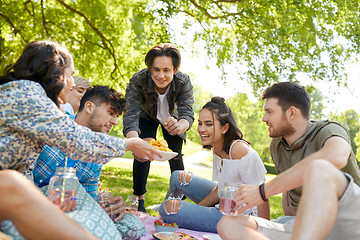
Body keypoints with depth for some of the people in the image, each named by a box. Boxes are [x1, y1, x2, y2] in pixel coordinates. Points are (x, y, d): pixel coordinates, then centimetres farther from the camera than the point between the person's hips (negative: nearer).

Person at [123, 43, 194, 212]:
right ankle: (139, 200, -1)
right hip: (147, 117, 0)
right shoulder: (137, 81, -38)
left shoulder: (184, 82, -35)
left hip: (172, 118, 1)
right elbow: (131, 114, -47)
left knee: (175, 156, -2)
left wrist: (180, 125, -70)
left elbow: (187, 112, -44)